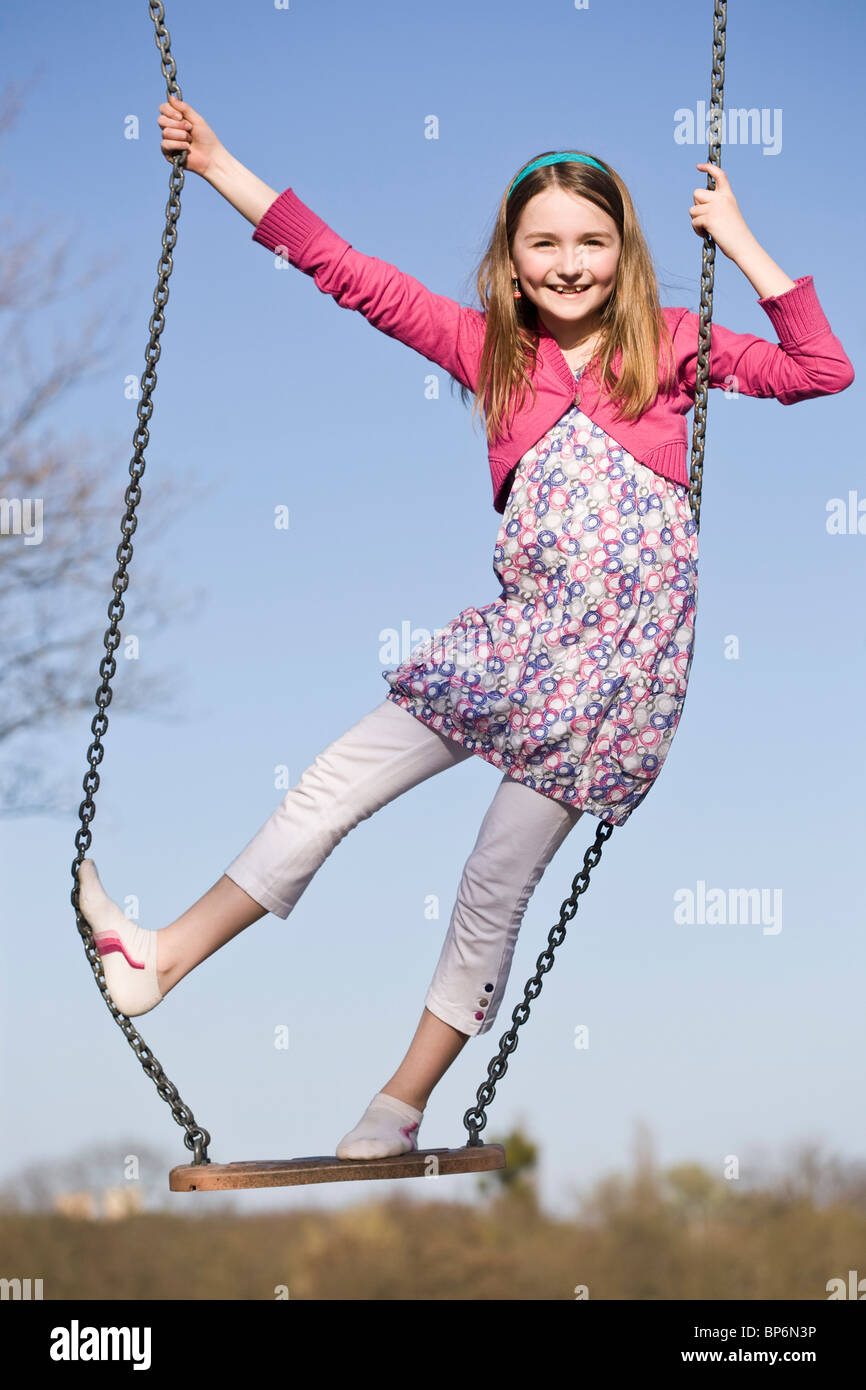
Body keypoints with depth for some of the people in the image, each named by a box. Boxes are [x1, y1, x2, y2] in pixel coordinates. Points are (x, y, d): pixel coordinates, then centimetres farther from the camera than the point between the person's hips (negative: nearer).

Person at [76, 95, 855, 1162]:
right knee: (337, 782, -2)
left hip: (619, 659, -3)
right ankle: (167, 955, 11)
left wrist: (739, 243, -6)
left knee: (497, 882, 0)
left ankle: (400, 1110, 12)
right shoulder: (488, 346, 5)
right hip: (517, 632, 3)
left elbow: (823, 370, -2)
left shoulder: (669, 345, 1)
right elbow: (350, 273, 5)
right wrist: (218, 165, 4)